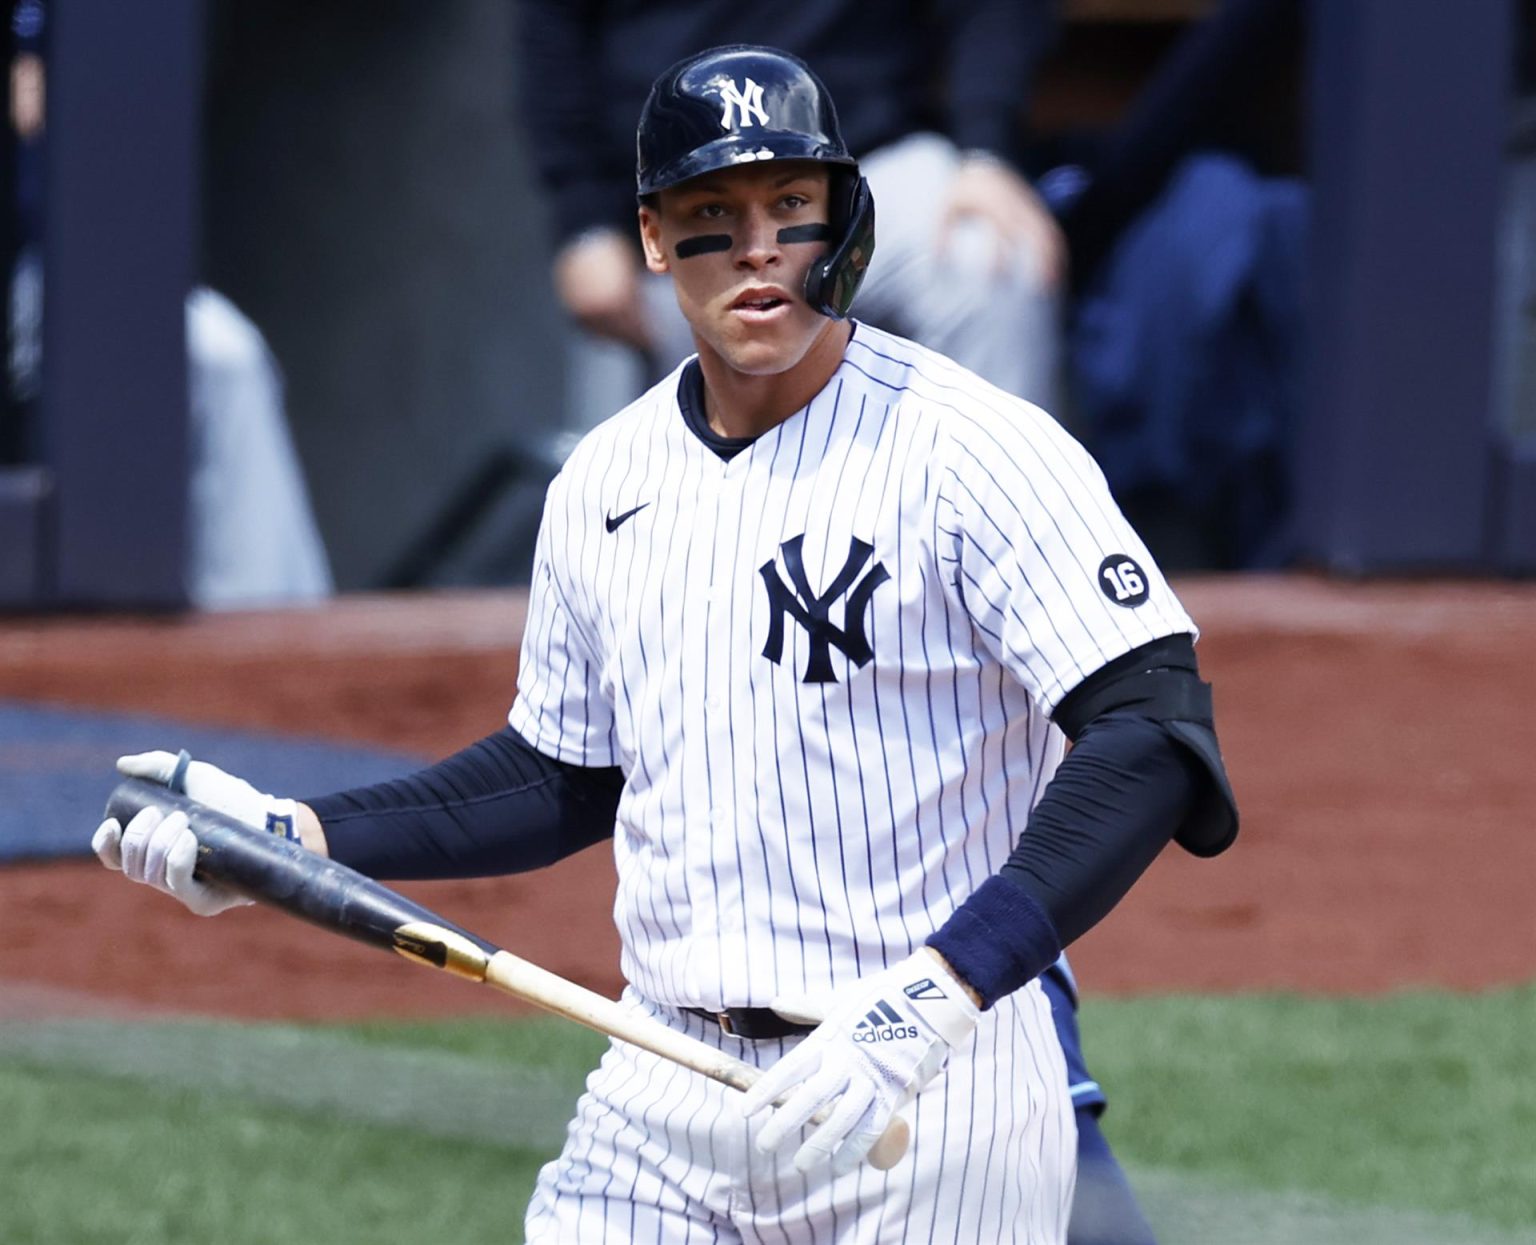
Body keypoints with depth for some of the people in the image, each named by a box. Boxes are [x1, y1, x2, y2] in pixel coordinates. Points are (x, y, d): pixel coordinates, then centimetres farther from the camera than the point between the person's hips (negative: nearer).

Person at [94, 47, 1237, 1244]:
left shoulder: (972, 448, -12)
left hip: (932, 1096, -5)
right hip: (662, 1095, 5)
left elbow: (1154, 737, -20)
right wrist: (296, 833, 8)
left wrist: (940, 990, -30)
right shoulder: (605, 482, 9)